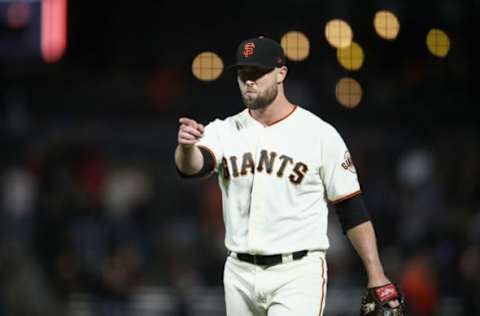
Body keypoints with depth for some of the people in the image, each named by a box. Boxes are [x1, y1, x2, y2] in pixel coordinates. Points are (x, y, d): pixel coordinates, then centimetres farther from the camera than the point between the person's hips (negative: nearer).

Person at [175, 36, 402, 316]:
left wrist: (377, 277, -5)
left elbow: (352, 209, 0)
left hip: (298, 274, -4)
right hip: (241, 274, 4)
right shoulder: (224, 131, 6)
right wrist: (187, 146, -40)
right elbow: (191, 166, -15)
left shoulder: (319, 134, -2)